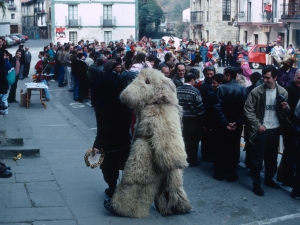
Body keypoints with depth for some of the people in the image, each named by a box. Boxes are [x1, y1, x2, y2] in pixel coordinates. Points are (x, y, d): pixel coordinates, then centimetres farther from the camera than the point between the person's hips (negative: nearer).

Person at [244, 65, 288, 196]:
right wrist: (257, 125, -13)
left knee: (272, 157, 17)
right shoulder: (256, 92, -10)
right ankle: (256, 184, 13)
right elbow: (248, 110, -8)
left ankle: (269, 179, 35)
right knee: (257, 158, 2)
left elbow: (285, 111, 12)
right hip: (261, 130, -4)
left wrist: (285, 108, -11)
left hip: (275, 130, 4)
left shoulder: (282, 92, 1)